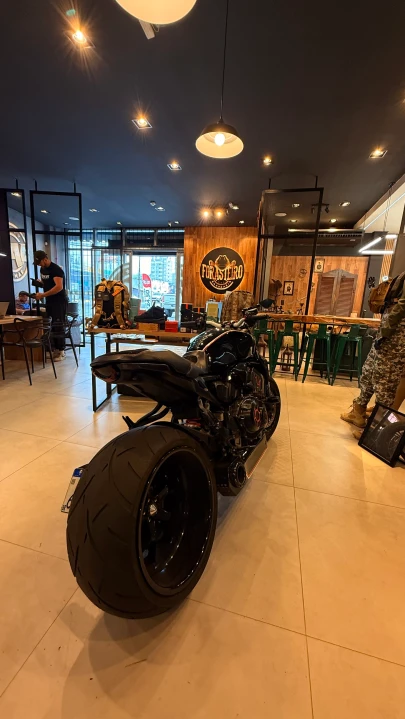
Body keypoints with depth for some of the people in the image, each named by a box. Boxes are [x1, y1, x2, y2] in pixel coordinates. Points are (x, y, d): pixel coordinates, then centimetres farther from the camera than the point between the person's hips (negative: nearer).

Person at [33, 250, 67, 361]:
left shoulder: (56, 269, -15)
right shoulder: (42, 269, 13)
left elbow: (59, 287, -26)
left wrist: (43, 295, -24)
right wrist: (39, 282, 5)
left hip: (59, 302, -8)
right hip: (49, 301, 8)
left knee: (58, 327, -7)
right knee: (51, 326, 8)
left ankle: (62, 351, 0)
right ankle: (56, 349, 16)